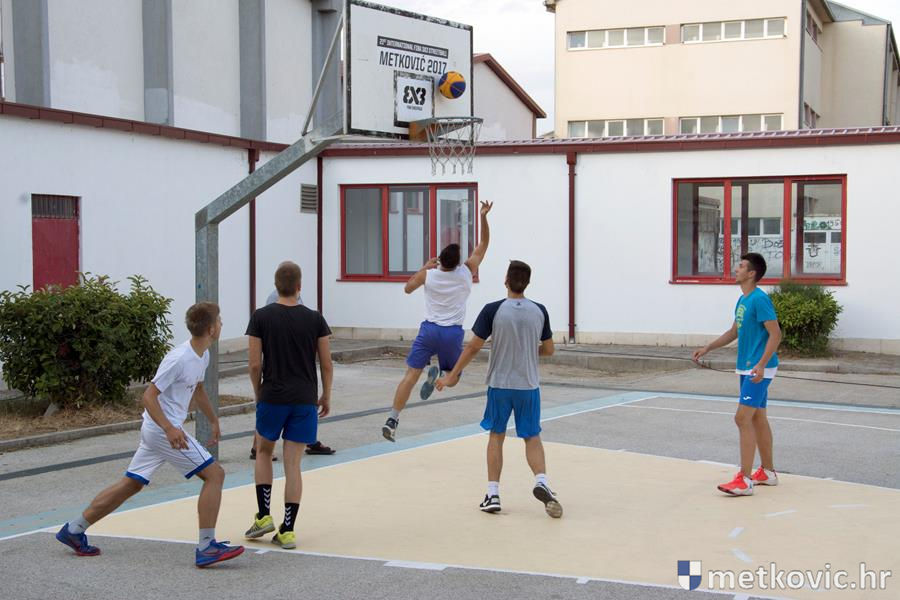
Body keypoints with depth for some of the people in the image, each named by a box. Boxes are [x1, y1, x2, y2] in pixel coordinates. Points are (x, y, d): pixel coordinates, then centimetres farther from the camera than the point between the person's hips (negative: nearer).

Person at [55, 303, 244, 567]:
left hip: (156, 429, 10)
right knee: (214, 474, -11)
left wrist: (213, 420, 34)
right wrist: (170, 429, -31)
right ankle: (206, 547, -11)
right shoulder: (178, 359, -21)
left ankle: (74, 529, 24)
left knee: (131, 484, 16)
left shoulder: (203, 355, 9)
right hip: (164, 429, -10)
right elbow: (148, 397, -21)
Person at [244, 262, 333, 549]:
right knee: (293, 464, 4)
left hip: (272, 397, -1)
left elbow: (255, 365, -4)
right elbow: (326, 365, 2)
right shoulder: (314, 319, -1)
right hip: (305, 400, 1)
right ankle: (287, 530, 5)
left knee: (263, 452, 22)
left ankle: (264, 515, 14)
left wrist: (258, 394, 11)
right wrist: (326, 396, 15)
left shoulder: (261, 317, -4)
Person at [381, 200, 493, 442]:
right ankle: (438, 372, -16)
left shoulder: (428, 274, -4)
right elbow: (484, 243, 4)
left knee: (411, 375, 0)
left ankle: (393, 420, -10)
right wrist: (484, 216, 4)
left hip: (429, 329, 1)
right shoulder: (466, 272, -6)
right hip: (453, 332, -1)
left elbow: (408, 288, 17)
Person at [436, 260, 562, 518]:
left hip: (500, 384, -1)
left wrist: (452, 376, 0)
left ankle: (493, 494, 11)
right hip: (529, 385, 1)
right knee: (532, 437, 12)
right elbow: (548, 350, 6)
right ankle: (541, 481, -11)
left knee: (496, 436, 13)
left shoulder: (493, 310, -11)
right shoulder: (539, 311, -3)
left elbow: (474, 347, -9)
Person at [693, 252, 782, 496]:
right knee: (758, 418, 15)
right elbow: (734, 332, 24)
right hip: (747, 368, 10)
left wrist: (761, 364, -29)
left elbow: (775, 334, -21)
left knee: (743, 418, -12)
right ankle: (767, 472, 26)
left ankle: (745, 480, -11)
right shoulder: (742, 300, 12)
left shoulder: (760, 299, -17)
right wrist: (707, 348, 20)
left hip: (758, 370, -10)